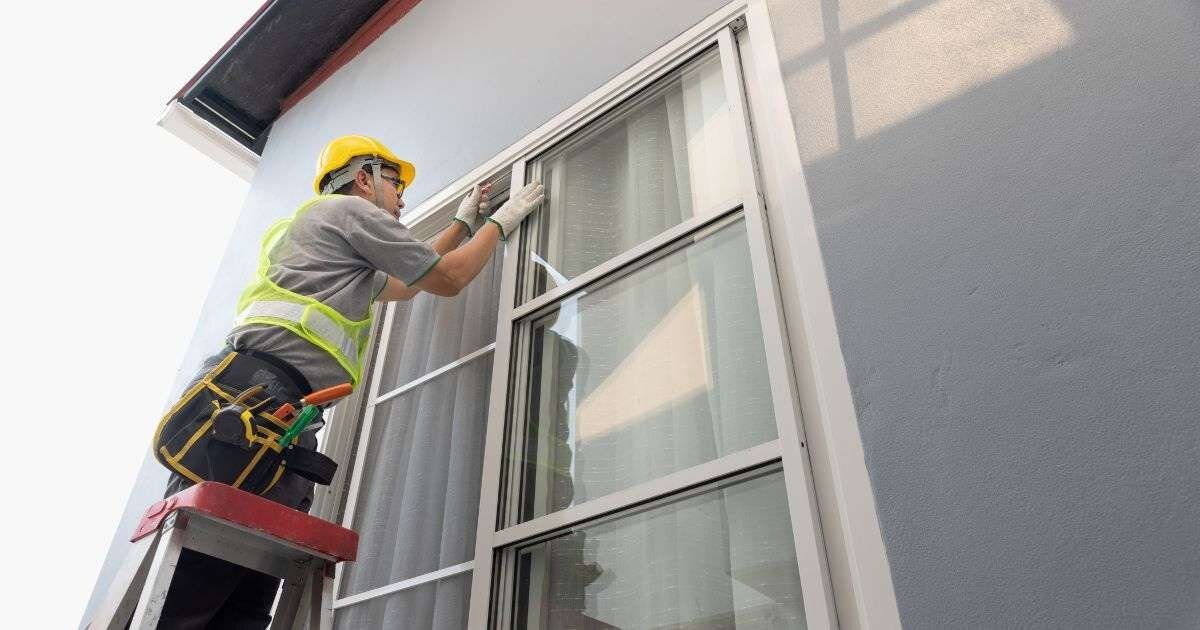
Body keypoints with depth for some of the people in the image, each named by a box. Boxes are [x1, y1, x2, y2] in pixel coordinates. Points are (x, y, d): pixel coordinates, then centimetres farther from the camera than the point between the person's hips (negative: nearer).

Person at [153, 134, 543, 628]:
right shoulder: (351, 208, 9)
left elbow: (404, 285, 49)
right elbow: (447, 279, 12)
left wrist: (463, 224, 54)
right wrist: (502, 221, 28)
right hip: (259, 395, -10)